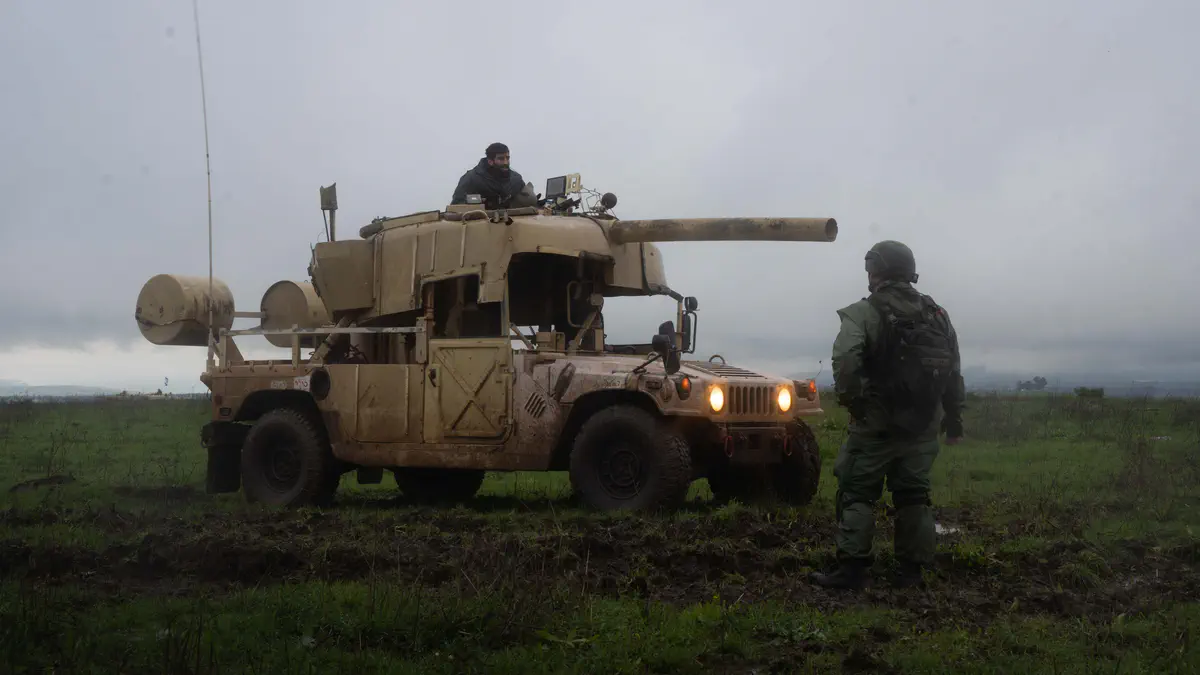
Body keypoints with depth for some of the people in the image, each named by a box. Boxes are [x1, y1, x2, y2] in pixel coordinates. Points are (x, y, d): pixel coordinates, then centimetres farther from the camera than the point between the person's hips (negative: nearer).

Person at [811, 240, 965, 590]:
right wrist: (953, 420, 19)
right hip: (922, 426, 5)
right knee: (913, 494, 12)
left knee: (857, 493, 2)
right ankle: (911, 570, 13)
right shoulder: (938, 315, 10)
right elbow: (954, 374, 13)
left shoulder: (864, 314, -9)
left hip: (877, 425, -5)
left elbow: (845, 360, -26)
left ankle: (851, 568, -2)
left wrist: (849, 398, -13)